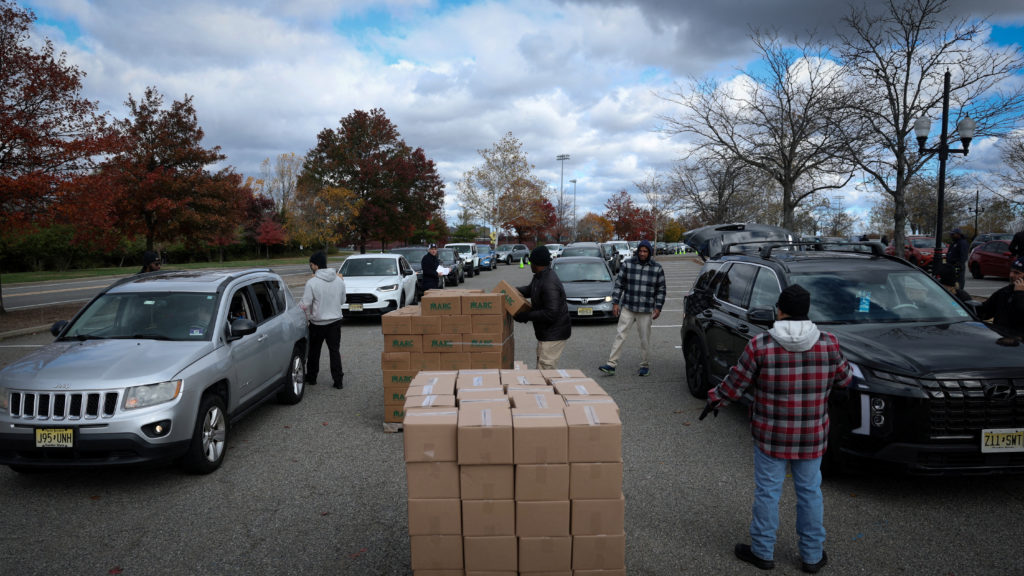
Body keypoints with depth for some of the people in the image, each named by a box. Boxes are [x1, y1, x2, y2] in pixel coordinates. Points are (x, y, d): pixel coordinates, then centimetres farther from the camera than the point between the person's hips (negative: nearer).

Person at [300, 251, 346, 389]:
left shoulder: (312, 282, -17)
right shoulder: (339, 280, -2)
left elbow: (305, 305, -18)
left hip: (318, 322, -3)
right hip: (335, 320, 3)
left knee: (314, 351, 15)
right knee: (335, 350, 9)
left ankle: (311, 377, 28)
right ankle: (338, 380, 6)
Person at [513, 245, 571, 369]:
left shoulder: (549, 284, -26)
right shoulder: (540, 277, 7)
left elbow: (551, 314, -31)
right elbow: (529, 290, 26)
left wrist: (527, 316, -23)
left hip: (554, 334, -11)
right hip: (545, 332, 11)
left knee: (546, 369, -9)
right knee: (541, 365, 20)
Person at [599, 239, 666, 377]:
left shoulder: (657, 268, 1)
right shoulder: (627, 264, 0)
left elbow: (661, 290, 6)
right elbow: (619, 284, 4)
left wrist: (658, 307, -1)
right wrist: (615, 303, -1)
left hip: (646, 311, 0)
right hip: (627, 308, 0)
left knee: (645, 339, 7)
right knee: (620, 336, -3)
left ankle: (645, 366, 22)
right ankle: (611, 364, -1)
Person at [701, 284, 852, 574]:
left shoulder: (760, 345, -15)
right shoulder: (828, 343, -8)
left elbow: (734, 385, -9)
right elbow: (843, 379, 7)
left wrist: (714, 400, 9)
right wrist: (845, 366, 30)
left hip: (771, 435, -2)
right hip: (812, 437, 3)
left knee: (767, 492, 10)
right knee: (810, 491, 17)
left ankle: (763, 552, 24)